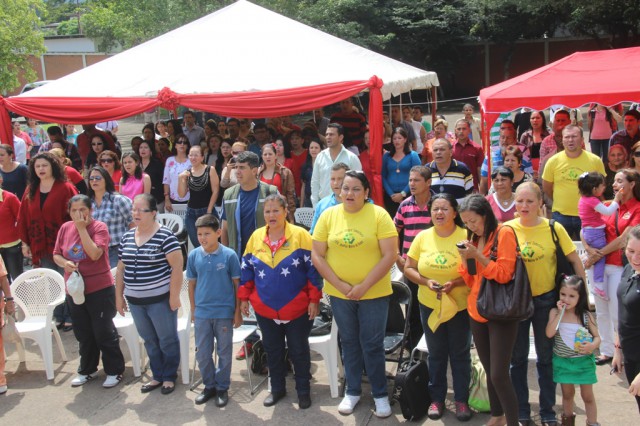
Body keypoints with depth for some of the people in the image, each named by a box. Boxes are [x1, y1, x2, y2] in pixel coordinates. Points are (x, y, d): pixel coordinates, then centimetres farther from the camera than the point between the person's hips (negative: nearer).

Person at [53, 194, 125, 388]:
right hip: (75, 290, 5)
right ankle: (87, 370, 34)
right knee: (83, 334, 17)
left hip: (100, 290, -5)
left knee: (104, 332, 3)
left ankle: (115, 371, 18)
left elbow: (95, 254, -25)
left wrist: (82, 227, -22)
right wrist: (65, 263, -13)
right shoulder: (65, 228, 2)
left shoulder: (99, 227, -12)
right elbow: (56, 255, 9)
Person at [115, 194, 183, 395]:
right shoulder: (127, 237, 7)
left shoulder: (164, 236, -13)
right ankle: (157, 375, 31)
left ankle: (169, 376, 23)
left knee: (167, 340, 7)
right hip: (135, 301, 6)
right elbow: (121, 268, 13)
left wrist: (174, 295, -16)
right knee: (149, 340, 17)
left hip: (160, 299, -6)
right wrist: (119, 295, 12)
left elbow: (177, 266, -15)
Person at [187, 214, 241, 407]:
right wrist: (193, 310, 9)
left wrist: (237, 312, -3)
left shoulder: (229, 255, -12)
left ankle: (222, 388, 27)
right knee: (202, 353, 12)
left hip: (224, 313, -2)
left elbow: (237, 284, -5)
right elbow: (192, 284, 6)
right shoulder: (194, 256, -4)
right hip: (202, 313, 3)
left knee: (224, 353, 10)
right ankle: (209, 386, 31)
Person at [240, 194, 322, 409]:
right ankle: (277, 388, 34)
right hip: (265, 309, 4)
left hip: (297, 308, -3)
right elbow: (246, 269, 8)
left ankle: (303, 390, 27)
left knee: (299, 351, 10)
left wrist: (314, 300, -11)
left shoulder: (300, 235, -12)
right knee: (272, 350, 16)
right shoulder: (256, 236, 1)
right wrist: (244, 298, 7)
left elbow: (313, 268, -10)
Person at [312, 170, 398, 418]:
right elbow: (317, 256, -2)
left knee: (372, 344, 6)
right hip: (339, 293, 3)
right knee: (349, 342, 15)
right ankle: (352, 391, 31)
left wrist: (364, 286, -18)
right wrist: (339, 284, -12)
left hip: (374, 293, -2)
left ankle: (380, 394, 24)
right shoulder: (328, 215, -2)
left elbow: (390, 255, -13)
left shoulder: (379, 215, -10)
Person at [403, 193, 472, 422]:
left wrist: (455, 283, -24)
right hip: (429, 305, 2)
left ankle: (461, 400, 24)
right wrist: (426, 282, -15)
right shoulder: (422, 237, -2)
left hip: (460, 306, -2)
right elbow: (408, 269, 2)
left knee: (460, 354, 10)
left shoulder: (466, 236, -10)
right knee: (436, 354, 14)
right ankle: (437, 398, 27)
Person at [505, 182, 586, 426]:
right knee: (518, 357, 11)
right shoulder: (507, 229, -7)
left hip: (545, 299, -1)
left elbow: (574, 261, -2)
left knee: (546, 357, 12)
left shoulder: (554, 228, -9)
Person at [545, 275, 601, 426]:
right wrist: (560, 312, -21)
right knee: (567, 394, 18)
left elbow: (597, 337, -1)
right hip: (562, 361, 1)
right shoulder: (555, 312, -8)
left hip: (583, 361, -1)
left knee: (588, 395, 9)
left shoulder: (586, 315, -8)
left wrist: (592, 346, -23)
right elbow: (549, 333, -20)